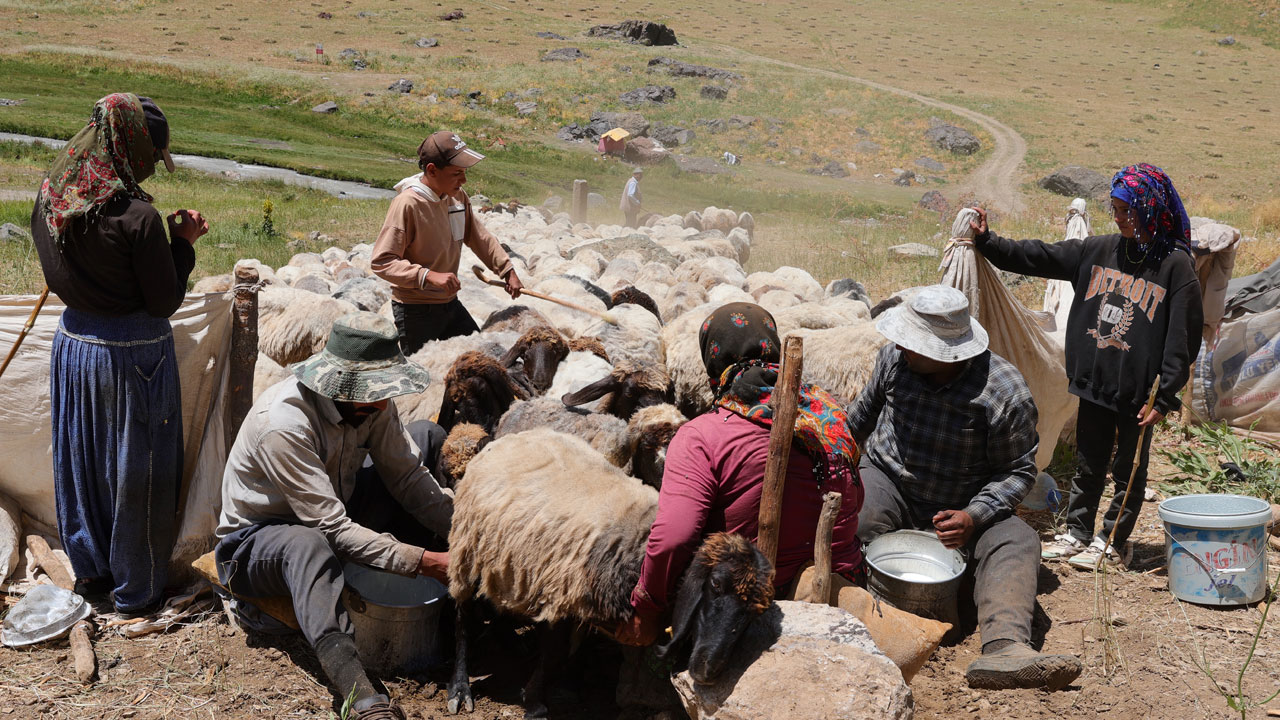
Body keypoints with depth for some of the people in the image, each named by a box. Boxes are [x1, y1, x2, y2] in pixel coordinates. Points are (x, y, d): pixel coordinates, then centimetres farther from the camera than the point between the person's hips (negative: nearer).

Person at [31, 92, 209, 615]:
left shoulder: (50, 200, -2)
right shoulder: (137, 217, -23)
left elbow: (60, 277, 11)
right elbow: (166, 301, -16)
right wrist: (183, 243, -5)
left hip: (73, 341, 7)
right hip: (132, 353, -7)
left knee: (80, 458, 20)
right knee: (135, 470, 8)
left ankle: (89, 570, 37)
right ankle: (136, 590, 22)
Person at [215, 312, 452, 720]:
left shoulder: (371, 401, -13)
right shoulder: (282, 424, -35)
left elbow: (406, 476, -8)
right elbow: (332, 529, -37)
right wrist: (421, 561, -40)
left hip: (336, 507, 7)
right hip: (260, 536, -7)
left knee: (430, 439, -4)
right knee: (309, 546, -44)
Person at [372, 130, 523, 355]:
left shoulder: (457, 196, 1)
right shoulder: (407, 204, -22)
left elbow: (479, 237, 16)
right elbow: (381, 262, -26)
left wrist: (508, 271, 9)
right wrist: (430, 276, -35)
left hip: (450, 303, 8)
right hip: (416, 311, -8)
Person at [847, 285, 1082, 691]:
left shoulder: (1005, 394, -19)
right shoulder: (895, 357, -9)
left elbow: (1017, 471, -9)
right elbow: (863, 413, 14)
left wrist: (973, 517, -24)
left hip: (958, 508, -1)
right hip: (886, 482, 1)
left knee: (1016, 542, -30)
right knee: (857, 517, -36)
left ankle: (1004, 650, -50)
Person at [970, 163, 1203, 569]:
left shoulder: (1175, 265, -11)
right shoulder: (1099, 251, 4)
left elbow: (1183, 339, -12)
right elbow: (1038, 258, 10)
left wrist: (1164, 397, -15)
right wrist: (987, 242, 5)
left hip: (1137, 391, -5)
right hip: (1094, 383, 5)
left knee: (1127, 470, 11)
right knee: (1087, 466, 16)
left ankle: (1114, 542, 23)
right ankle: (1077, 533, 28)